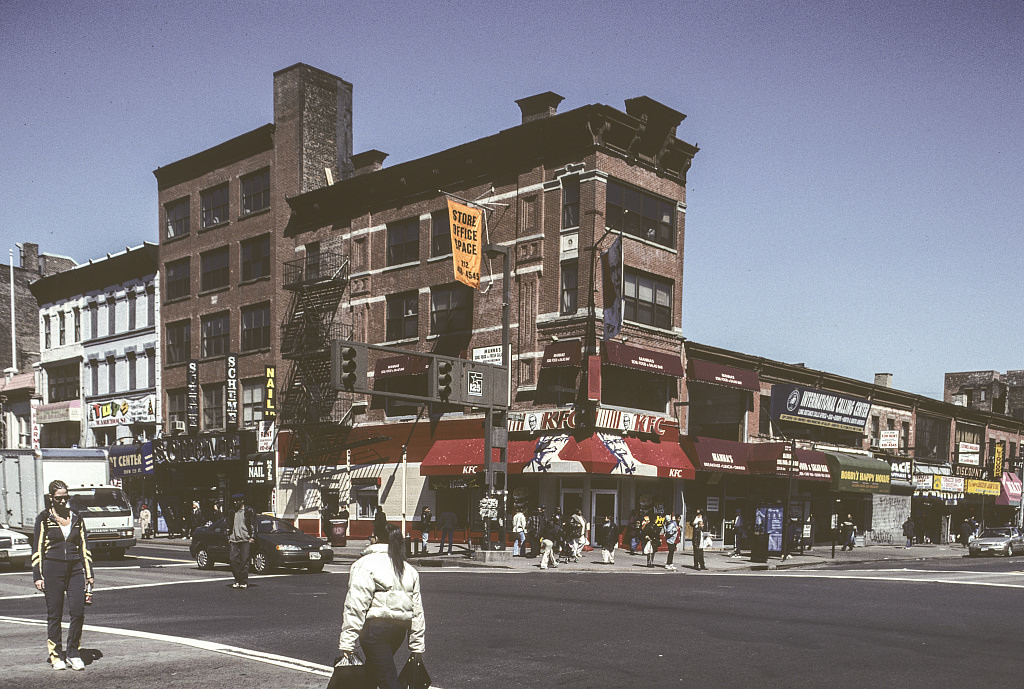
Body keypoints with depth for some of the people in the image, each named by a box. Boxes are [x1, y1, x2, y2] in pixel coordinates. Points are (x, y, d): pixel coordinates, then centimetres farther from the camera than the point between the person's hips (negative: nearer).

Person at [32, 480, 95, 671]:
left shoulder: (76, 518, 11)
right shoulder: (43, 519, 3)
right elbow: (37, 550, 3)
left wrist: (89, 574, 11)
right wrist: (38, 576, -4)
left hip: (75, 569, 2)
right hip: (52, 570, -2)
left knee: (78, 612, -6)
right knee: (54, 614, 2)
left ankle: (73, 653, 6)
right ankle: (55, 655, 13)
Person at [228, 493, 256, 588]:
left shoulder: (249, 511, 5)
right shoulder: (233, 512, 19)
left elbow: (253, 525, 2)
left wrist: (252, 537, -6)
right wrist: (228, 537, 17)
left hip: (245, 539, -4)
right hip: (234, 540, 4)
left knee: (244, 561, -6)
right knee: (234, 560, -3)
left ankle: (244, 582, 0)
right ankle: (237, 581, 7)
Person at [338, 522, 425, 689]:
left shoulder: (366, 564, -6)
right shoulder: (409, 569, 15)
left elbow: (355, 606, -13)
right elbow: (417, 612, 14)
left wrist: (346, 645, -13)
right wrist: (417, 647, 18)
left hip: (376, 628, -7)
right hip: (400, 629, 7)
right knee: (372, 672, 23)